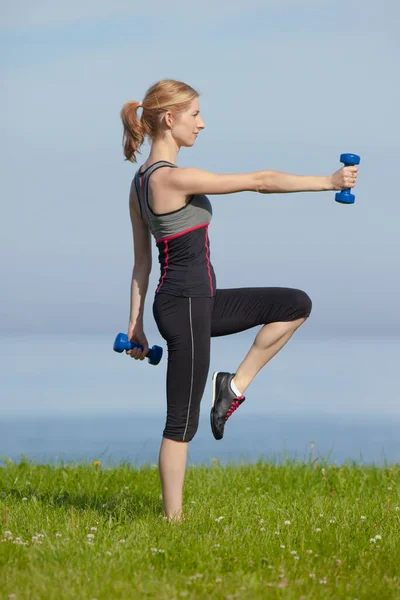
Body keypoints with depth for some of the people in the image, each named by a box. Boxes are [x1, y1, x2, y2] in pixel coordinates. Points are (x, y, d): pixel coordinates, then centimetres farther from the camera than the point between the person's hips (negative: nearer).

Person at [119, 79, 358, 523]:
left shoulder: (141, 181, 10)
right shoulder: (173, 177, -18)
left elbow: (142, 261, 14)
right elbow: (259, 181, -16)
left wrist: (136, 323, 18)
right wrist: (328, 182, -11)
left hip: (200, 301, 10)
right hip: (185, 306, -10)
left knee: (296, 305, 11)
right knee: (183, 421, -2)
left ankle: (235, 386, 12)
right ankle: (172, 519, 6)